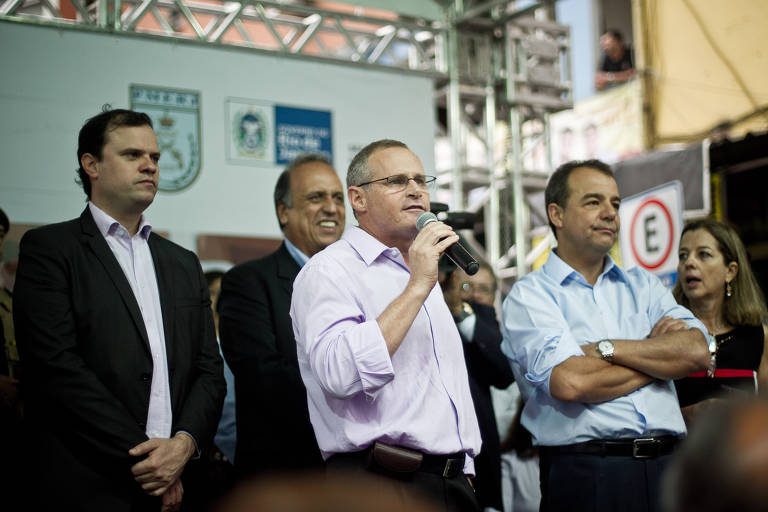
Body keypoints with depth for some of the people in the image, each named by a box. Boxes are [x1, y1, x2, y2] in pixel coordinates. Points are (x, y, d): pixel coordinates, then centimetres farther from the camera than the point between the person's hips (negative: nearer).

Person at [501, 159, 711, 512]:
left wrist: (605, 348, -10)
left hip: (665, 465, 5)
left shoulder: (643, 285, 15)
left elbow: (696, 351, -1)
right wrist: (659, 354, -3)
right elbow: (569, 382, -17)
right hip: (584, 473, -4)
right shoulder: (529, 295, -1)